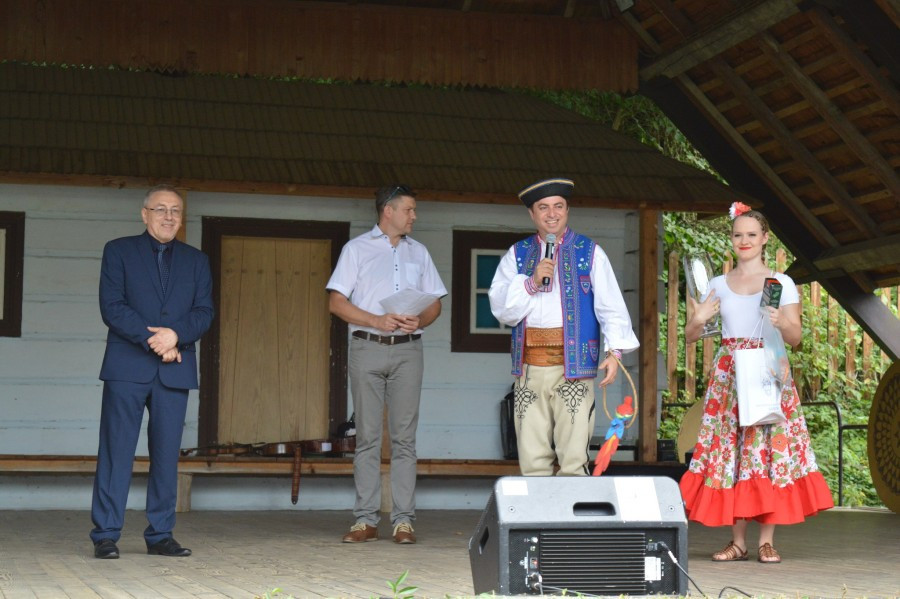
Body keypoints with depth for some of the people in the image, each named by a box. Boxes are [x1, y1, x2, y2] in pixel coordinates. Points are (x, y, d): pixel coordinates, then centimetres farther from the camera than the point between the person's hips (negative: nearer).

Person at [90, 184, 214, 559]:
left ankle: (160, 535, 8)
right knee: (116, 451, -4)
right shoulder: (119, 251, 8)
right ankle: (105, 535, -2)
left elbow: (204, 312, 7)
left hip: (175, 370, 3)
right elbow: (112, 306, -3)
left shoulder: (196, 260, 17)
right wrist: (152, 340, -12)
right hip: (127, 367, -3)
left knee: (167, 454, 3)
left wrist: (175, 335, -13)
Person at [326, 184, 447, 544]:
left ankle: (403, 519, -2)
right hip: (367, 348, -2)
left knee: (404, 438, -2)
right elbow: (336, 302, 0)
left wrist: (418, 321, -6)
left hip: (407, 349, 2)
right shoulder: (357, 249, 8)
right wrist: (377, 321, -13)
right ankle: (366, 519, 0)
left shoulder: (418, 252, 18)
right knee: (367, 436, -2)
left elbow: (435, 303, 17)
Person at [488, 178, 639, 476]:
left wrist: (614, 351, -12)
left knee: (573, 459, -7)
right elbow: (501, 308, 5)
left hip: (573, 367, -2)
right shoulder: (517, 255, 14)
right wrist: (532, 282, -10)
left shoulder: (590, 253, 8)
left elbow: (611, 304, 1)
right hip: (529, 368, 2)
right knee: (532, 460, 2)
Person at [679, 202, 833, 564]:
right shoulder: (719, 285, 12)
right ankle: (737, 541, 2)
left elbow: (795, 338, 1)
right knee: (731, 450, -3)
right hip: (728, 375, 2)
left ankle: (767, 541, -3)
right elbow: (690, 337, 11)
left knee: (769, 449, -7)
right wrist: (698, 320, -11)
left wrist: (781, 323, -20)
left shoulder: (781, 283, 6)